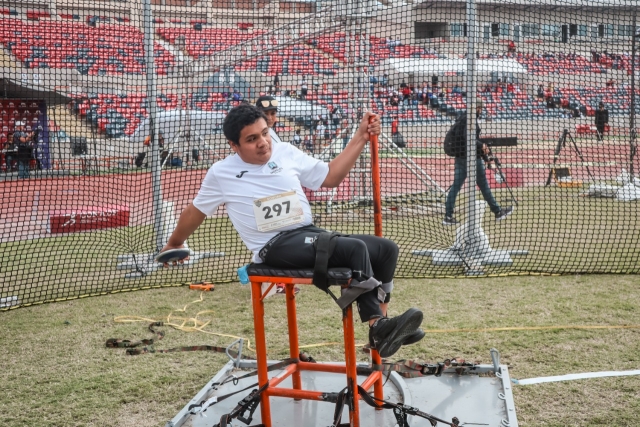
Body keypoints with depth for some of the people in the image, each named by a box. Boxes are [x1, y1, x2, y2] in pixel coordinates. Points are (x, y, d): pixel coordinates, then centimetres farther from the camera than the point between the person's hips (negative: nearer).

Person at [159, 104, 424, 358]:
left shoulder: (286, 153, 10)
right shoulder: (221, 173, 0)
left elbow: (331, 177, 17)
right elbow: (196, 211, 17)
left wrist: (361, 137, 9)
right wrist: (174, 243, 29)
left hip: (310, 234, 6)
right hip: (276, 246, -6)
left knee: (386, 249, -6)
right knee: (356, 249, -28)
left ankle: (379, 324, -8)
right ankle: (379, 326, -20)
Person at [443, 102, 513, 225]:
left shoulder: (462, 119, 16)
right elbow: (468, 138, -26)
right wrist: (482, 146, -17)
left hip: (460, 158, 8)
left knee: (456, 186, 3)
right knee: (483, 185, 3)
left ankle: (448, 216, -3)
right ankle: (497, 212, 16)